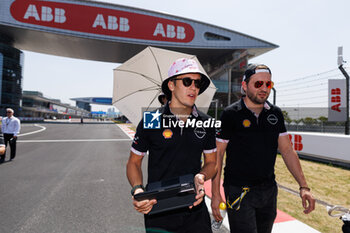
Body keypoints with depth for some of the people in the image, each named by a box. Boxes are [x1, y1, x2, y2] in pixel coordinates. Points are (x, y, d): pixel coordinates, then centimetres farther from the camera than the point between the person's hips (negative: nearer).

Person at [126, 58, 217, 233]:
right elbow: (134, 162, 0)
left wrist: (201, 177, -13)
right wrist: (137, 189, -18)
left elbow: (211, 162, 8)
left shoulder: (205, 123, 0)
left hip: (195, 210, 3)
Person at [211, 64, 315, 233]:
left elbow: (287, 151, 5)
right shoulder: (231, 114, -11)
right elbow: (218, 154, -9)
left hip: (269, 190, 5)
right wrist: (215, 194, -10)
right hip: (238, 191, -5)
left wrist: (304, 187, -3)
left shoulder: (276, 113, 4)